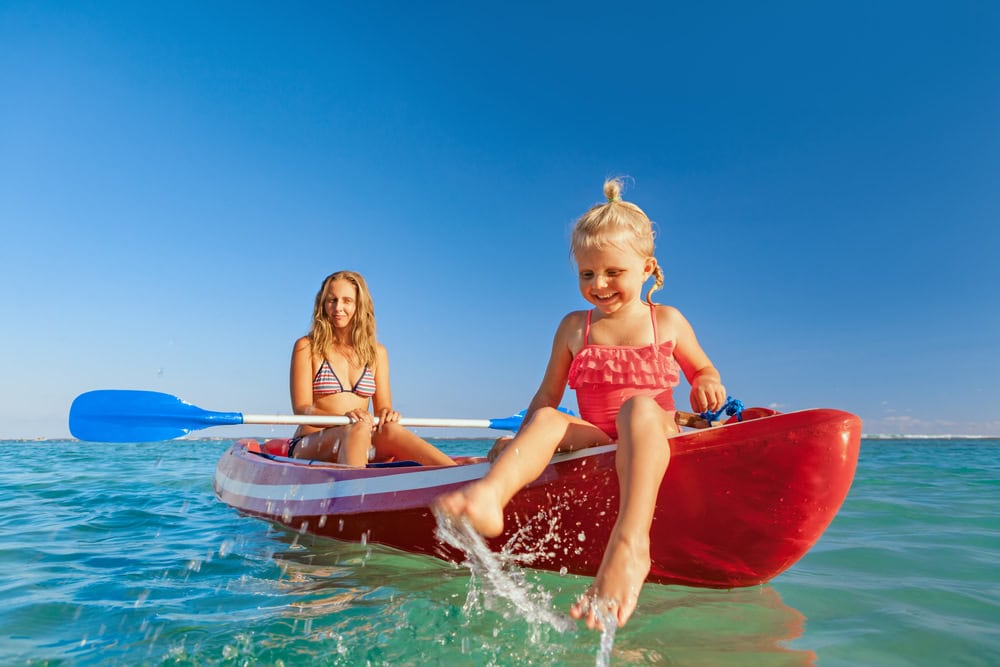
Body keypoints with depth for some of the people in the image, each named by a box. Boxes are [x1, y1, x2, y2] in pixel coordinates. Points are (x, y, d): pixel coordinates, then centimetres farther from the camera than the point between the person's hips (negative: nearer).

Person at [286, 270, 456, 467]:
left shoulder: (376, 352, 12)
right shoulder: (306, 347, 2)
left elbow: (383, 406, 9)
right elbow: (301, 409, -6)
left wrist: (387, 413, -17)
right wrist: (345, 416, -25)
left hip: (363, 448, 3)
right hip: (309, 446, -2)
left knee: (390, 430, -31)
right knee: (359, 428, -35)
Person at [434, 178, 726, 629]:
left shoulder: (668, 322, 9)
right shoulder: (574, 328, 11)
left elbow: (703, 369, 23)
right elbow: (548, 396, 14)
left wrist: (707, 386, -1)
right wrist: (519, 442, 2)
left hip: (654, 440, -1)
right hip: (596, 441, 2)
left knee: (638, 407, -35)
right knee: (546, 421, -28)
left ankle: (629, 543, -52)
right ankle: (489, 495, -57)